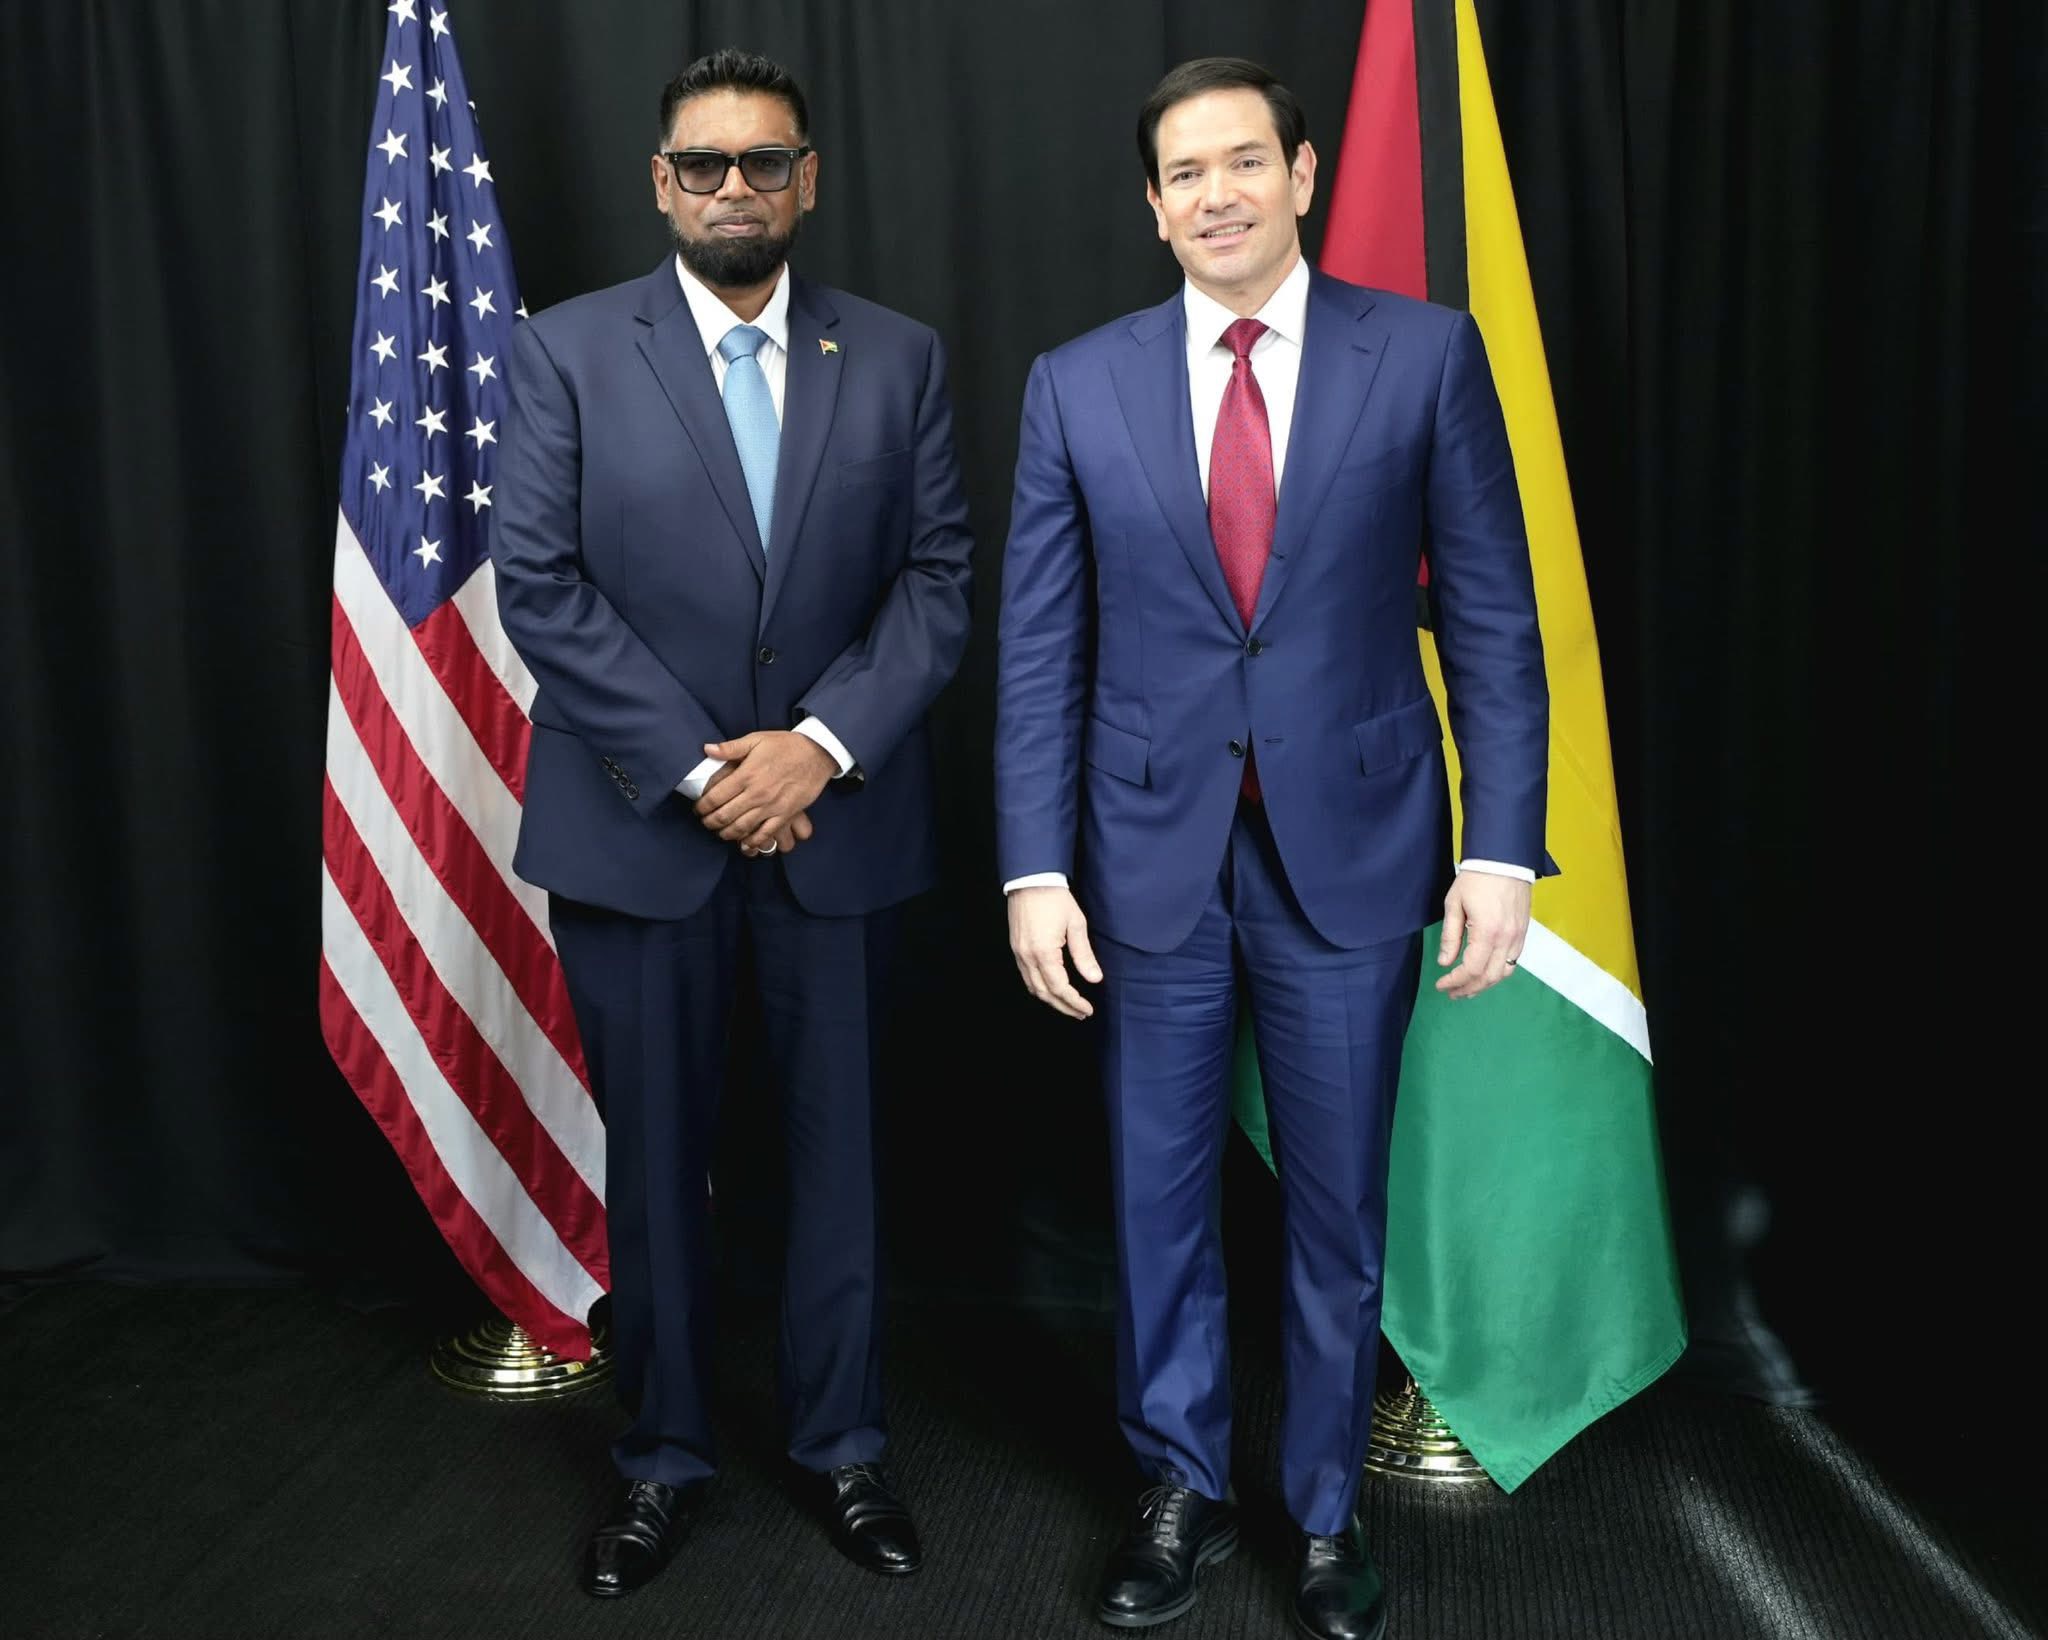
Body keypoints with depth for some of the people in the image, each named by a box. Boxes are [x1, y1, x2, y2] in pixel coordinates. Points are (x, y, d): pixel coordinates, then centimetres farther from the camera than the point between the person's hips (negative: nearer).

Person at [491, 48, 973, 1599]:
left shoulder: (898, 357, 4)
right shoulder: (570, 350, 0)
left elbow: (938, 578, 0)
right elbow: (537, 584, -6)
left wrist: (820, 742, -13)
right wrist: (693, 769, -13)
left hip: (838, 816, 1)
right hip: (633, 820, -1)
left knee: (843, 1141, 10)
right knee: (655, 1154, 9)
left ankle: (842, 1443, 28)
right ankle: (665, 1455, 27)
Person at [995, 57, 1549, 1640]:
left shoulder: (1426, 354, -1)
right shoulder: (1079, 384, 2)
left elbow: (1492, 615, -2)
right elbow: (1041, 649, 2)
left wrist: (1502, 846, -7)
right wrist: (1036, 868, -3)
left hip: (1352, 845, -1)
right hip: (1152, 854, 2)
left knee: (1338, 1204, 11)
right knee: (1158, 1195, 12)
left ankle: (1327, 1510, 31)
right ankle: (1182, 1489, 33)